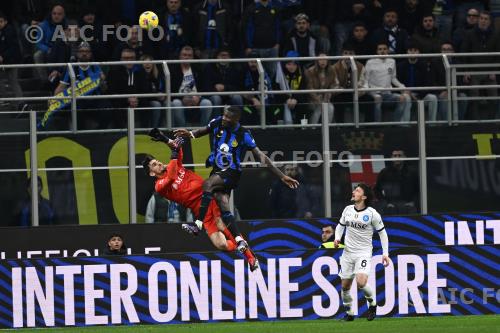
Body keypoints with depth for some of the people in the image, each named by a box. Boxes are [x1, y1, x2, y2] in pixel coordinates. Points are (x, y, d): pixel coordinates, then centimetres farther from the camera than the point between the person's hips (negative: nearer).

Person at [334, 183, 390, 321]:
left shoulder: (372, 214, -9)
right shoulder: (348, 210, 4)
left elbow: (382, 233, -1)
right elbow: (340, 225, 20)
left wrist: (385, 253, -5)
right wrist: (337, 238, 0)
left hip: (364, 253, -5)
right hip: (348, 252, 5)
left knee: (361, 283, -23)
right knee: (345, 285, 4)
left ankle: (372, 303, 5)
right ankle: (349, 313, 24)